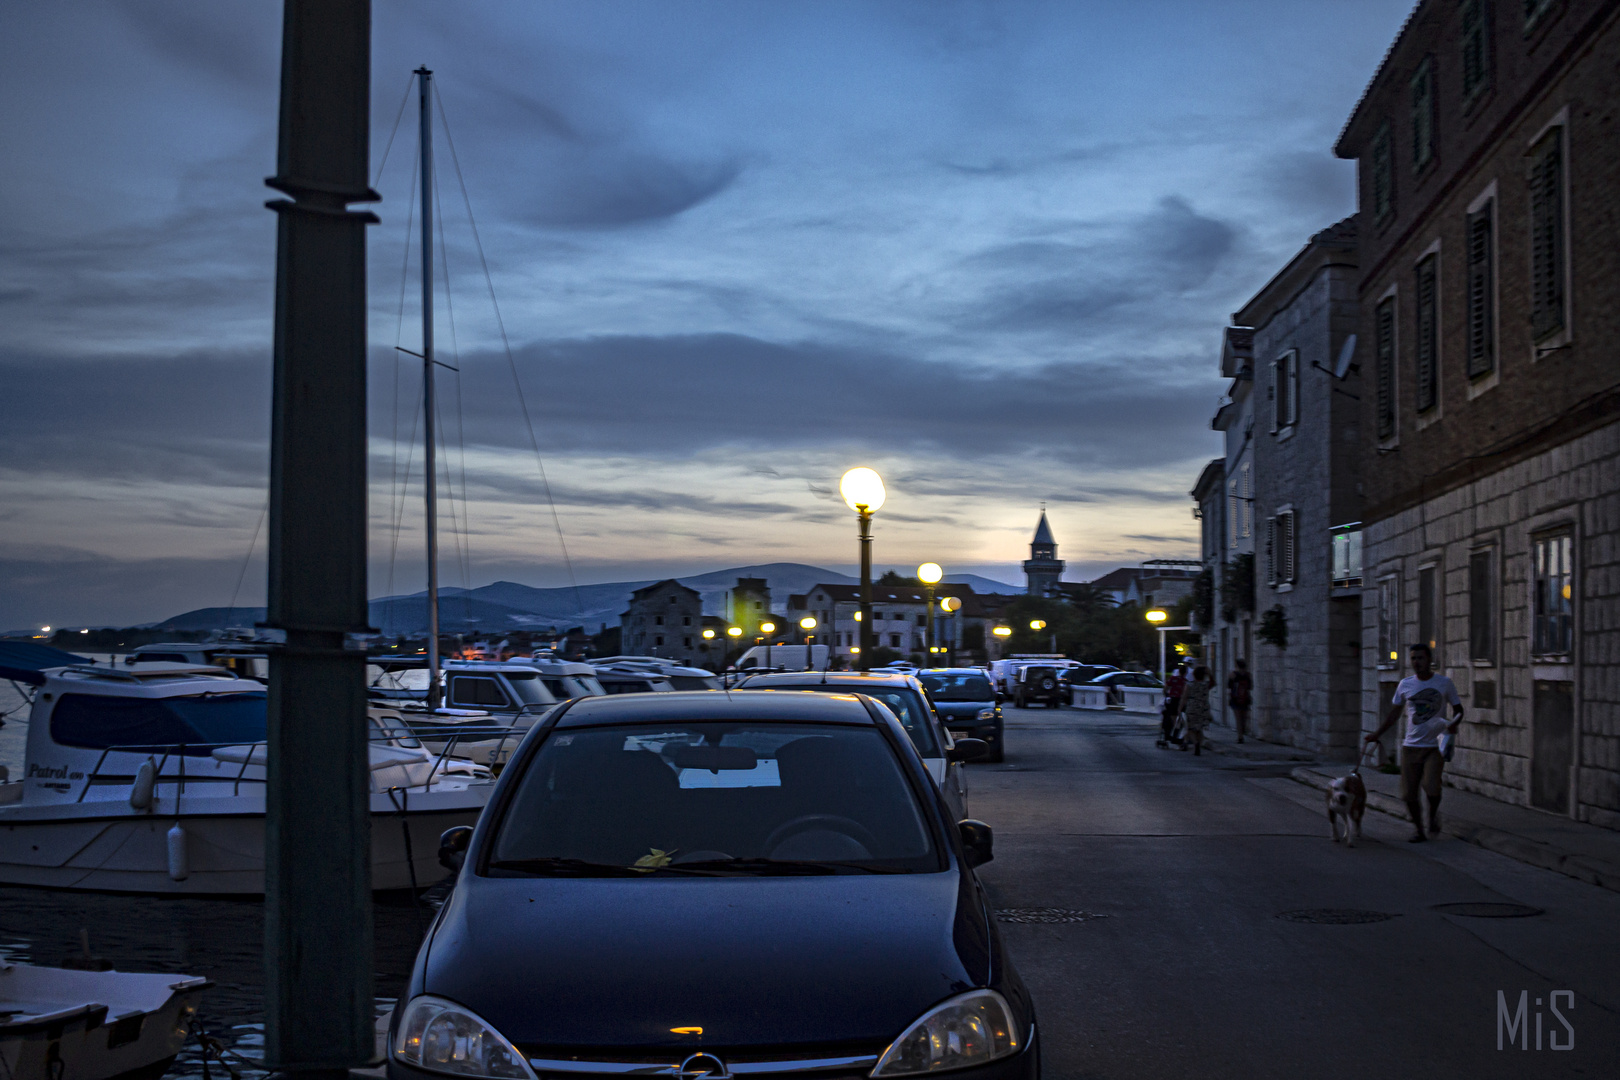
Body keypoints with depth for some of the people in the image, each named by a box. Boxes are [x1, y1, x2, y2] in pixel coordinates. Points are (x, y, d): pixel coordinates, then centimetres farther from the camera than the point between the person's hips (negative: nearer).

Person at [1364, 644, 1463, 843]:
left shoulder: (1444, 683, 0)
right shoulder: (1405, 684, 6)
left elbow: (1458, 709, 9)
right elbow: (1394, 714, 16)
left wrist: (1454, 724, -13)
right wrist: (1377, 734, 9)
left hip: (1434, 746, -3)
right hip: (1411, 746, 3)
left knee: (1431, 787, -19)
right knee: (1409, 793, 0)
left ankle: (1433, 815, 13)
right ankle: (1418, 831, 19)